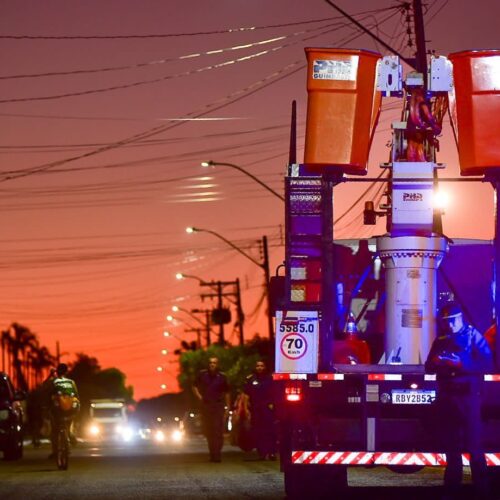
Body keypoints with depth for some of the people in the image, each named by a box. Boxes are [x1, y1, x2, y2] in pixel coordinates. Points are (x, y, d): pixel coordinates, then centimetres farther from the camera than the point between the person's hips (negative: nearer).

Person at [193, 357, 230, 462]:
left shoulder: (222, 376, 0)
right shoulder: (202, 374, 3)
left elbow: (226, 393, 7)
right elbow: (195, 386, 15)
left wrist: (227, 407, 5)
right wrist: (199, 396, -1)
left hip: (218, 406, -2)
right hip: (205, 405, 2)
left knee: (218, 431, -12)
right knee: (208, 431, 6)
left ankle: (217, 454, -14)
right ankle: (212, 453, 16)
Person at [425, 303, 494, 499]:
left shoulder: (474, 337, -2)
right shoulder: (441, 341, 13)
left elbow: (487, 364, -13)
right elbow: (429, 367, 11)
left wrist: (460, 364, -24)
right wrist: (437, 362, -12)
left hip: (468, 396, -5)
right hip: (446, 397, 5)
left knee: (473, 444, -7)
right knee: (451, 444, 9)